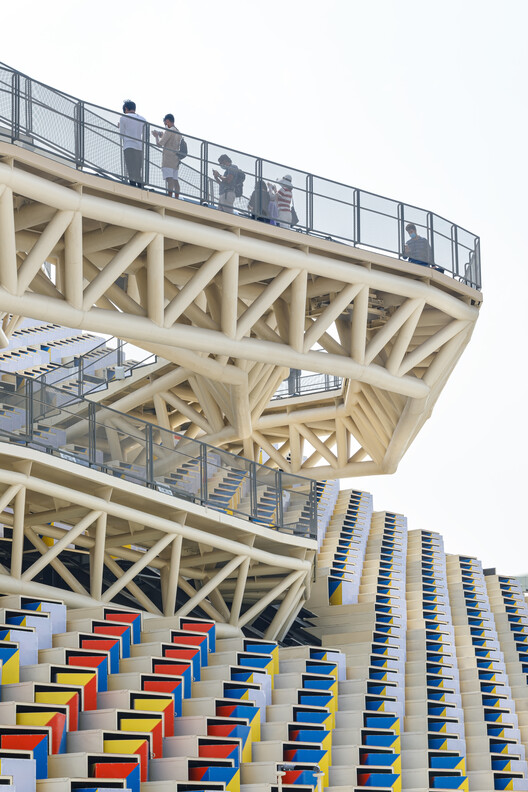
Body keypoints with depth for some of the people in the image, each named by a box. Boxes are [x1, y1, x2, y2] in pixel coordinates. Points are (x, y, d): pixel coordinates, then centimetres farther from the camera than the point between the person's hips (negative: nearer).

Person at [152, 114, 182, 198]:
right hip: (176, 159, 9)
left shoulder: (169, 131, -7)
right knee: (175, 180, 5)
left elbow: (160, 144, -7)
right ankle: (176, 199, 1)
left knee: (169, 179, -17)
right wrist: (162, 135, 31)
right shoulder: (178, 133, 20)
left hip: (168, 159, -9)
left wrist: (156, 136, 12)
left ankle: (169, 198, -27)